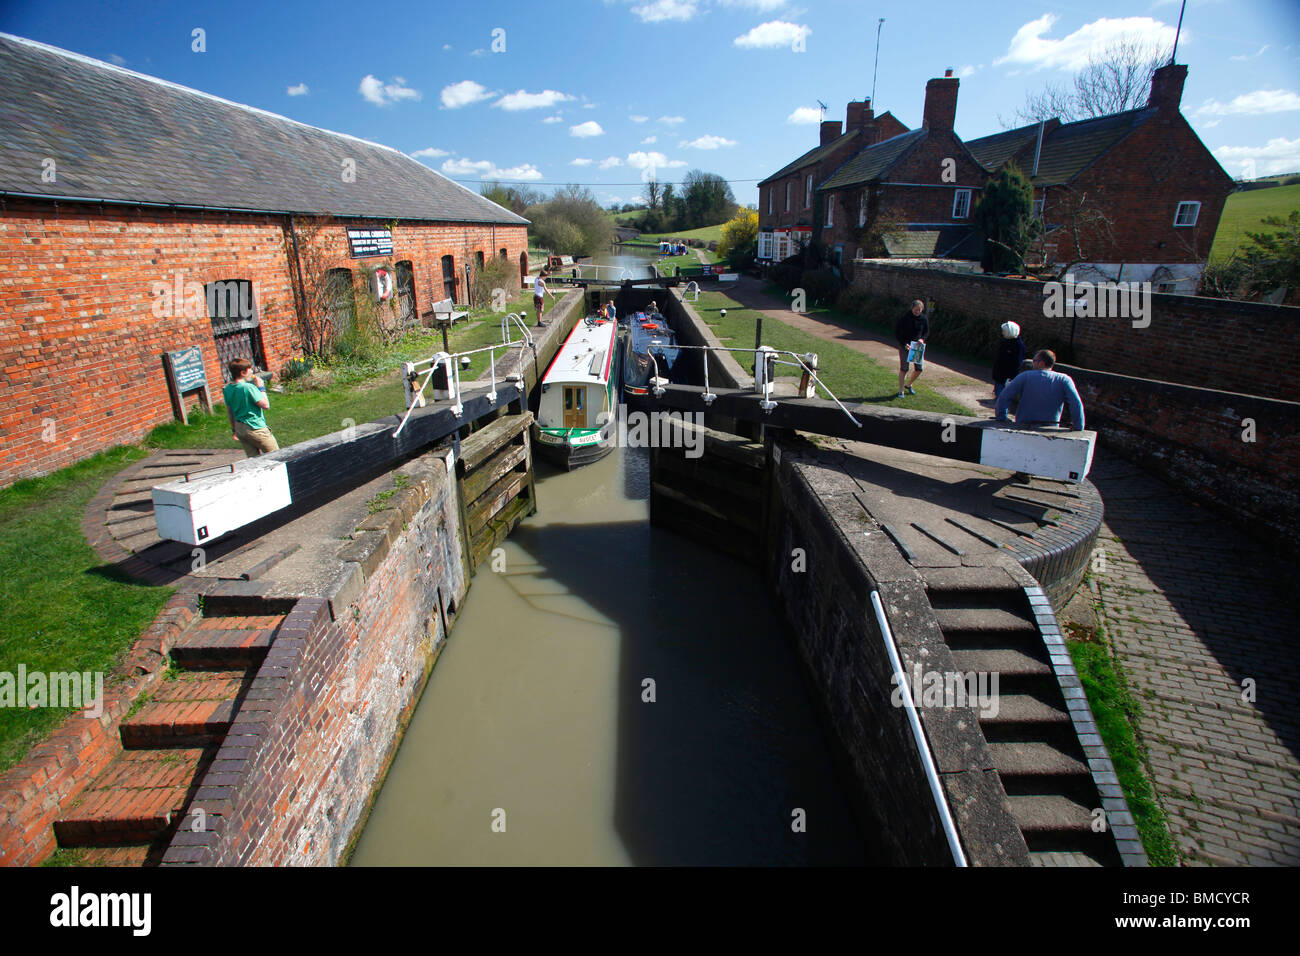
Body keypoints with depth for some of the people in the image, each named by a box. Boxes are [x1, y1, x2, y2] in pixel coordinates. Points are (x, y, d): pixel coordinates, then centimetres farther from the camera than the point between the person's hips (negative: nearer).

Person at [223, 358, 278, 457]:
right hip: (256, 429, -8)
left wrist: (234, 430, 23)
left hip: (240, 429, 8)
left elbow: (229, 412, 13)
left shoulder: (227, 389, 4)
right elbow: (266, 405, -18)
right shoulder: (248, 387, -20)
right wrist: (261, 387, -9)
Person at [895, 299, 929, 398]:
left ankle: (909, 385, 27)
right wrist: (904, 344, -17)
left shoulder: (924, 319, -1)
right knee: (904, 368, -6)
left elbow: (926, 332, 11)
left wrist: (922, 339, -11)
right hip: (905, 346, -4)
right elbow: (897, 332, -8)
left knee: (919, 368, 3)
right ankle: (901, 391, 2)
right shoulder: (905, 318, -12)